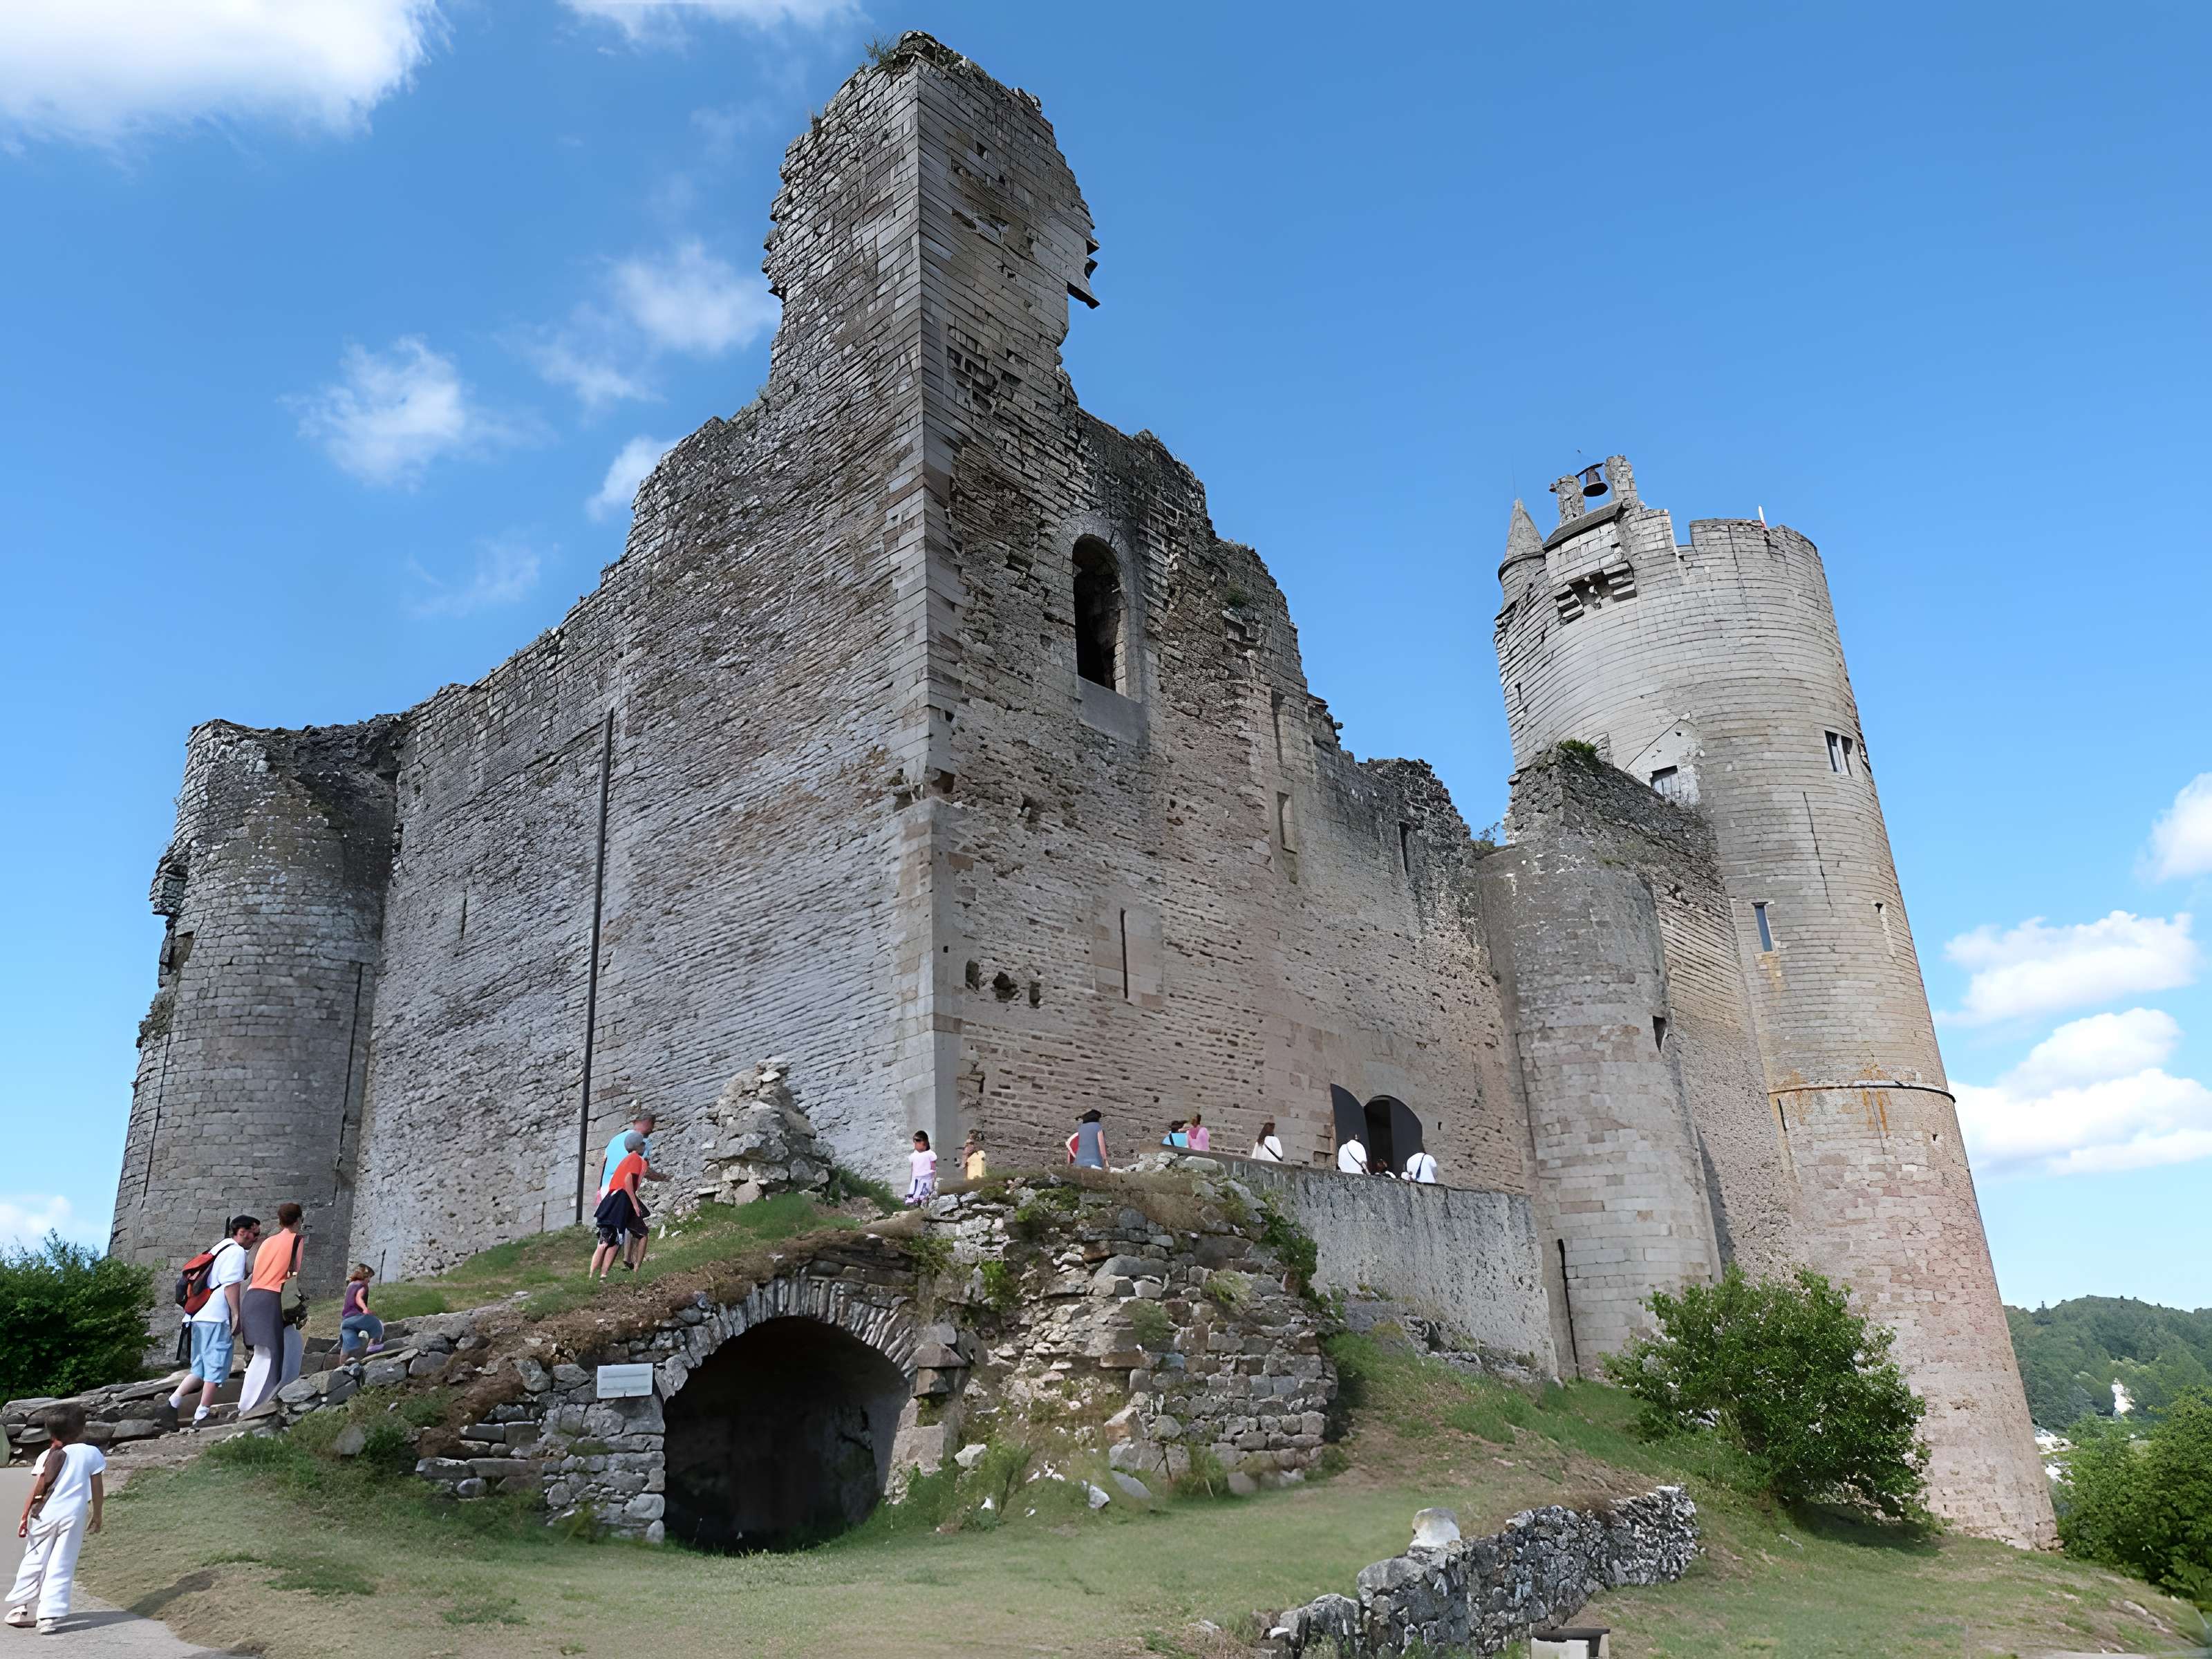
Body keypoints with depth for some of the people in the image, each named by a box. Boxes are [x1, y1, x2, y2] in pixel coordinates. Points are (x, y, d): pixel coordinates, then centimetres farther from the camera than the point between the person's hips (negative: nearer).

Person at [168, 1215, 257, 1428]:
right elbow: (231, 1285, -16)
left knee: (200, 1369, 16)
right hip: (217, 1319, -9)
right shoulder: (236, 1251, -8)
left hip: (200, 1317, 9)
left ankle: (172, 1403, 7)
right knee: (216, 1368, -4)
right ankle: (202, 1416, -5)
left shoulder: (221, 1249, 22)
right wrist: (237, 1317, -14)